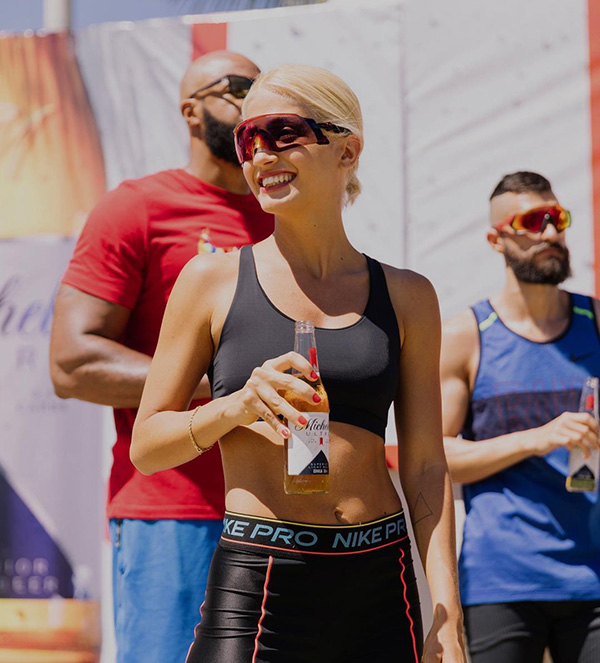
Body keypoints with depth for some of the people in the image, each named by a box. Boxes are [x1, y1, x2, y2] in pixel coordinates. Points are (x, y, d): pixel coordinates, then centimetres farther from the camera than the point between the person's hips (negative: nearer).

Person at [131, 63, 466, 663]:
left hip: (381, 590, 2)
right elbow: (146, 445, 5)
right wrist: (238, 406, -14)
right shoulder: (212, 281, 3)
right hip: (255, 590, -2)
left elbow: (425, 468, 7)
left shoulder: (406, 297, 8)